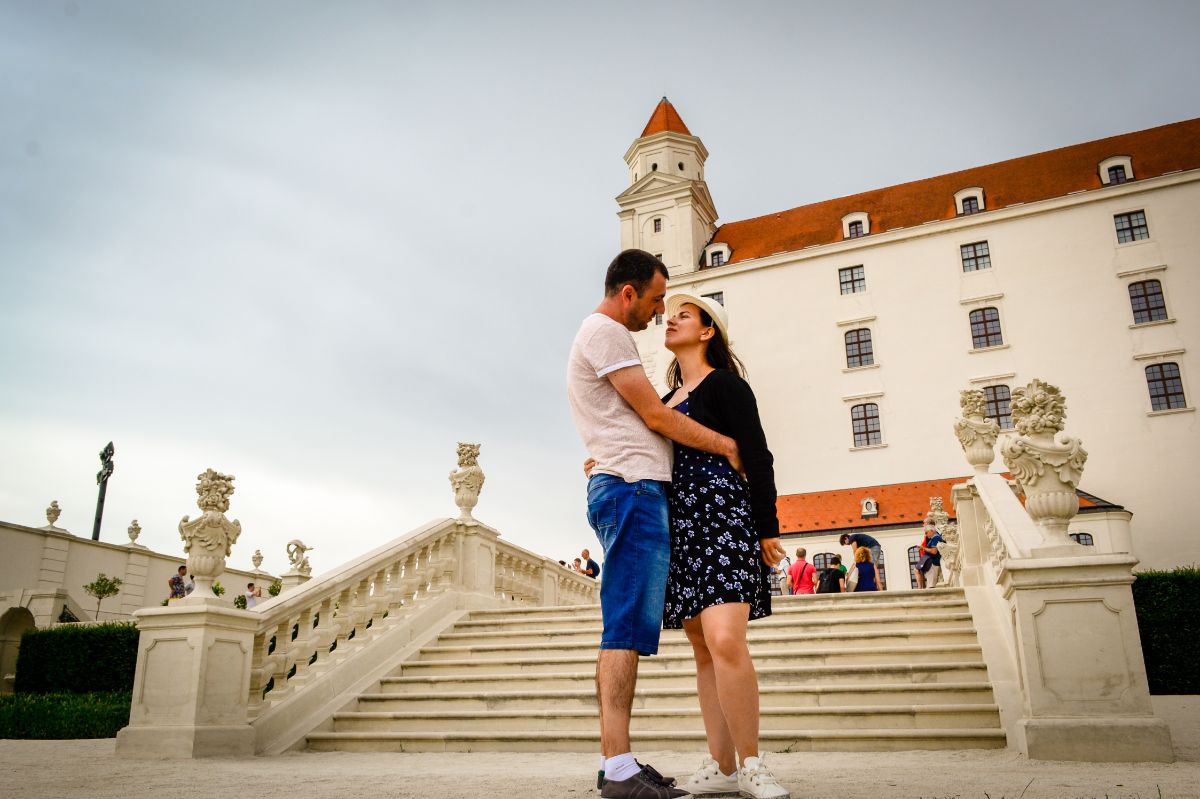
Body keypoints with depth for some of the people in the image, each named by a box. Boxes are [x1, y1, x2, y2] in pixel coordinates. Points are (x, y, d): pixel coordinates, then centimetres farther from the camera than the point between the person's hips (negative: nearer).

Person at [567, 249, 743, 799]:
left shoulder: (603, 335, 27)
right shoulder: (605, 332, -5)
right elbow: (654, 416, -9)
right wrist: (726, 445, 1)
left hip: (627, 490, 11)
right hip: (632, 486, -11)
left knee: (625, 630, 7)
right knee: (627, 627, -14)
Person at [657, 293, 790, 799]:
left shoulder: (724, 384, 1)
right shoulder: (669, 398, 22)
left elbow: (758, 458, -6)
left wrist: (767, 528, -12)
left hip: (723, 515, -8)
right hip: (679, 525, 8)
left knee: (725, 640, -20)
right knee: (703, 649, 6)